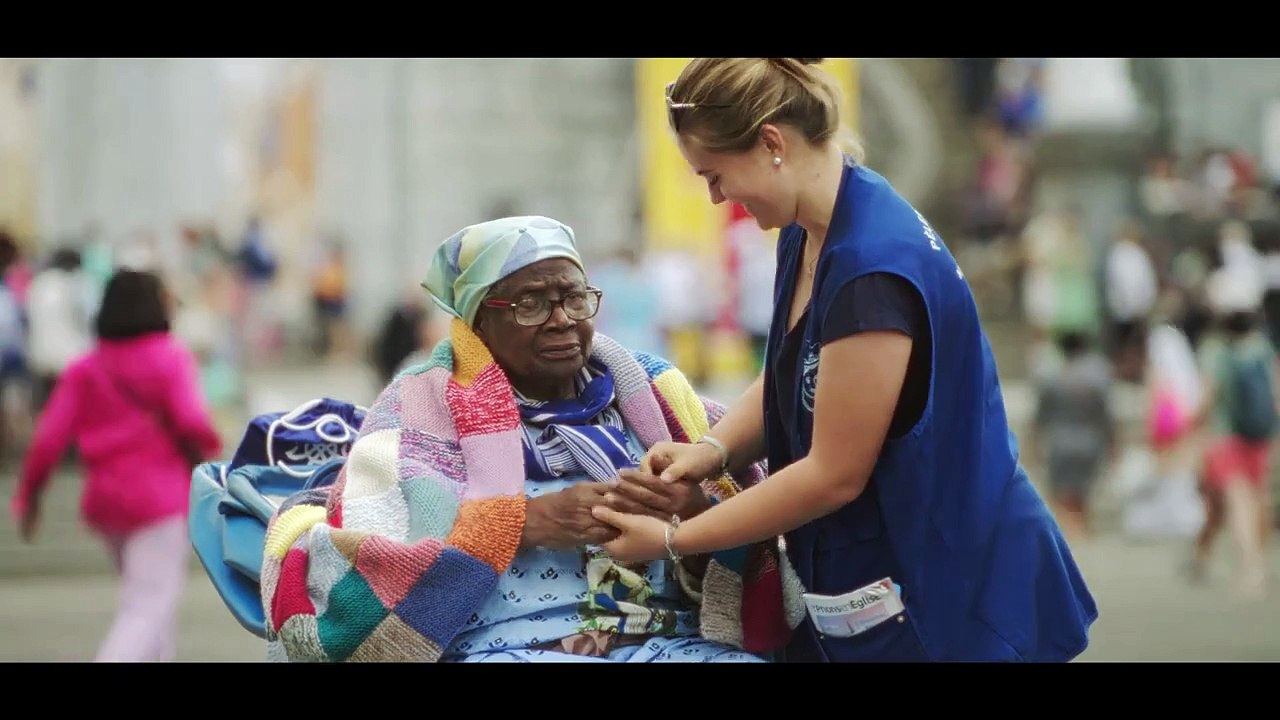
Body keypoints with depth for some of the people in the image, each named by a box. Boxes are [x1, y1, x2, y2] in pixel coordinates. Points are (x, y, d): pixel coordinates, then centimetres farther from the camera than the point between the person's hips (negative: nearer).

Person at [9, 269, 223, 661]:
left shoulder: (84, 369, 6)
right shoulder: (170, 359, -6)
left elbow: (50, 438, -2)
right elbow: (190, 421, -19)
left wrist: (29, 492, 7)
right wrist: (208, 443, 2)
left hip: (105, 500, 6)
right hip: (159, 498, -6)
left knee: (146, 595, 24)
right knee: (151, 605, -8)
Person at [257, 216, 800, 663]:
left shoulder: (647, 390, 17)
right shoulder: (424, 404, 6)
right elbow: (360, 546, -9)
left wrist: (697, 512, -11)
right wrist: (532, 521, -13)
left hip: (671, 641, 4)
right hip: (503, 646, -4)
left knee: (744, 664, -25)